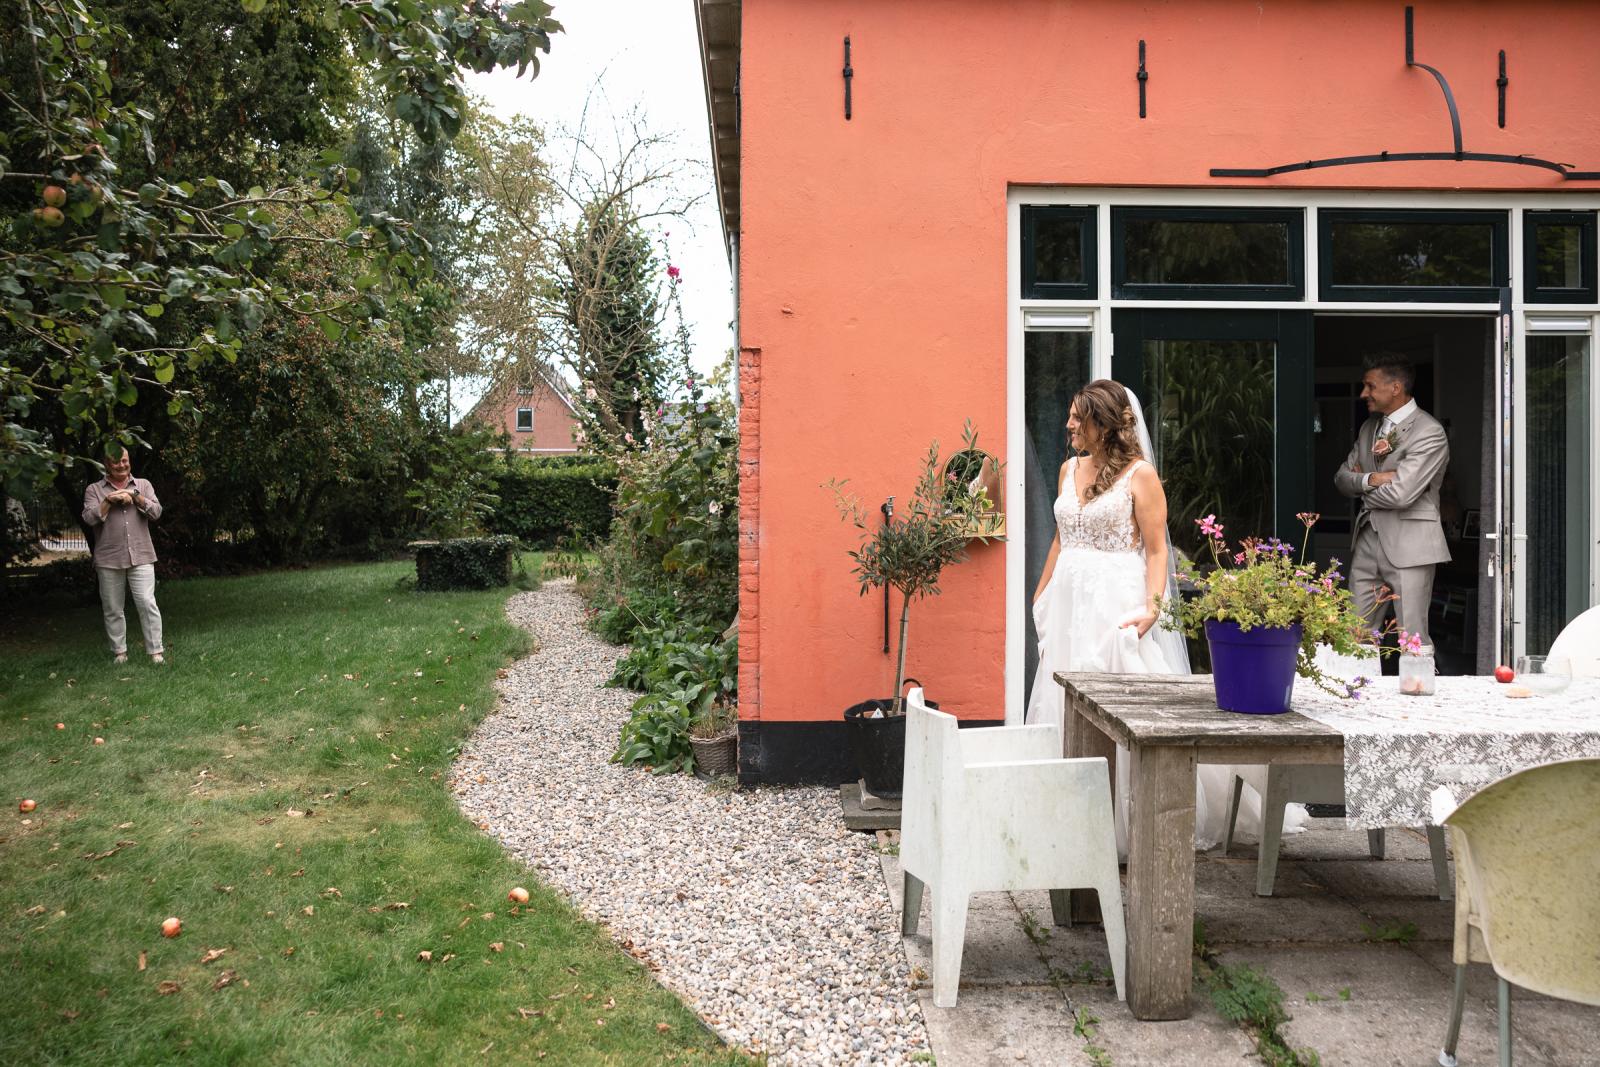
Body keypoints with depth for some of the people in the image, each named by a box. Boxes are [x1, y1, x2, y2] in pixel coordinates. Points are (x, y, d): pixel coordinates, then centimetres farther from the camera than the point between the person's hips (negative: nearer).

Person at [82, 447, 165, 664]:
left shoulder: (143, 485, 11)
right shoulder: (94, 490, 8)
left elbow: (156, 512, 0)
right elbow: (89, 518, -4)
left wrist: (135, 497, -9)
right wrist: (109, 501, -12)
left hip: (141, 557, -1)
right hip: (109, 560, 1)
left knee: (147, 604, -8)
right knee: (113, 609, 6)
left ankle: (156, 651, -5)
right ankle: (119, 651, 17)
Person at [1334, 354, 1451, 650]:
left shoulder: (1430, 433, -11)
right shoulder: (1369, 427, 15)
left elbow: (1399, 494, -20)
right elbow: (1342, 477, 12)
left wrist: (1360, 487, -1)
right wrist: (1370, 479, -10)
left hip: (1408, 545, -7)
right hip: (1367, 540, 7)